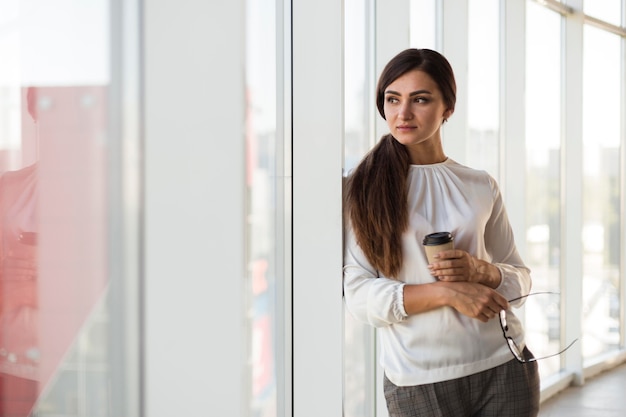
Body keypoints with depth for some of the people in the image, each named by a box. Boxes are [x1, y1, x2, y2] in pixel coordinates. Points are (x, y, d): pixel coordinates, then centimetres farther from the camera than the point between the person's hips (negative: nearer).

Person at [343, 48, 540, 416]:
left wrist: (481, 271, -11)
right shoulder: (363, 188, -3)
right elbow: (359, 296, -10)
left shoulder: (481, 186, 6)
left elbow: (520, 280, 10)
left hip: (504, 369, 2)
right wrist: (446, 292, -20)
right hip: (418, 383, -2)